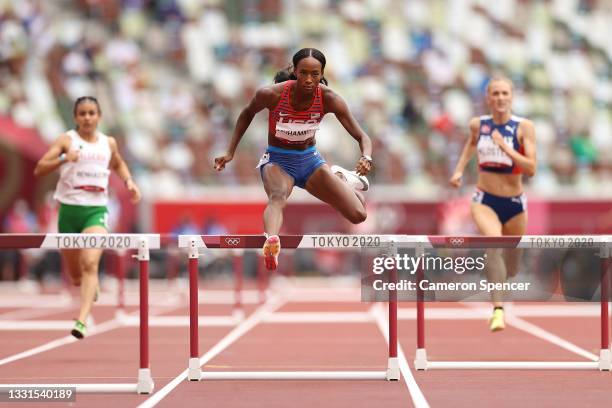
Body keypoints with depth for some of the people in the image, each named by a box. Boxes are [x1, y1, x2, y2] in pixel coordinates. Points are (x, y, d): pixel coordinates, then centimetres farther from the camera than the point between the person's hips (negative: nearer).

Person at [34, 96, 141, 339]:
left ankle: (82, 321, -30)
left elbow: (118, 164, 31)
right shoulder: (67, 140, 0)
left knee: (90, 263, -23)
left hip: (96, 211, 0)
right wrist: (63, 158, -25)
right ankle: (91, 288, 47)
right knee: (75, 275, 11)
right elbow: (38, 170, -8)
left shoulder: (109, 143, 9)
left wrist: (128, 181, 12)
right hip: (69, 209, 0)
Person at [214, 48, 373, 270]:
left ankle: (342, 179, 32)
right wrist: (230, 152, -4)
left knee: (358, 216, -3)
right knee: (278, 197, -39)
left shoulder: (328, 99, -19)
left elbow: (361, 137, -18)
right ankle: (271, 242, -69)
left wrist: (366, 158, -41)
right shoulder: (272, 94, -22)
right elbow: (247, 113, 1)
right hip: (277, 161, -3)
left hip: (310, 160, 3)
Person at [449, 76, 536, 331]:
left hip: (514, 204, 0)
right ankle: (498, 310, -35)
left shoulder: (524, 127, -10)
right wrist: (459, 169, 15)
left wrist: (505, 147, -27)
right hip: (485, 201, 0)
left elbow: (531, 169, -19)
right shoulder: (478, 124, -1)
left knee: (510, 270, 13)